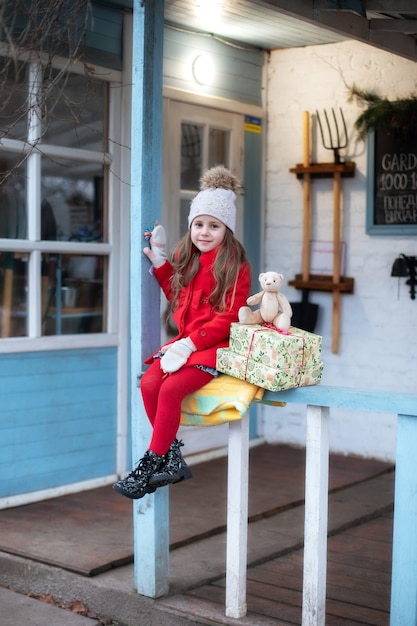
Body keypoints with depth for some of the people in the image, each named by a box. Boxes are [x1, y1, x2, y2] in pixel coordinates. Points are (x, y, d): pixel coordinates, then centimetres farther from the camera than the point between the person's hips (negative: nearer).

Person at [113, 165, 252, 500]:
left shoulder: (235, 264, -8)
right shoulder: (185, 258, 12)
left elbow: (230, 316, -13)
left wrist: (191, 343, -21)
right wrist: (160, 264, 17)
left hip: (217, 345, -7)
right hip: (184, 342, 7)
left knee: (171, 389, -26)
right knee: (149, 383, -19)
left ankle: (149, 466, -13)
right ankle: (173, 458, -7)